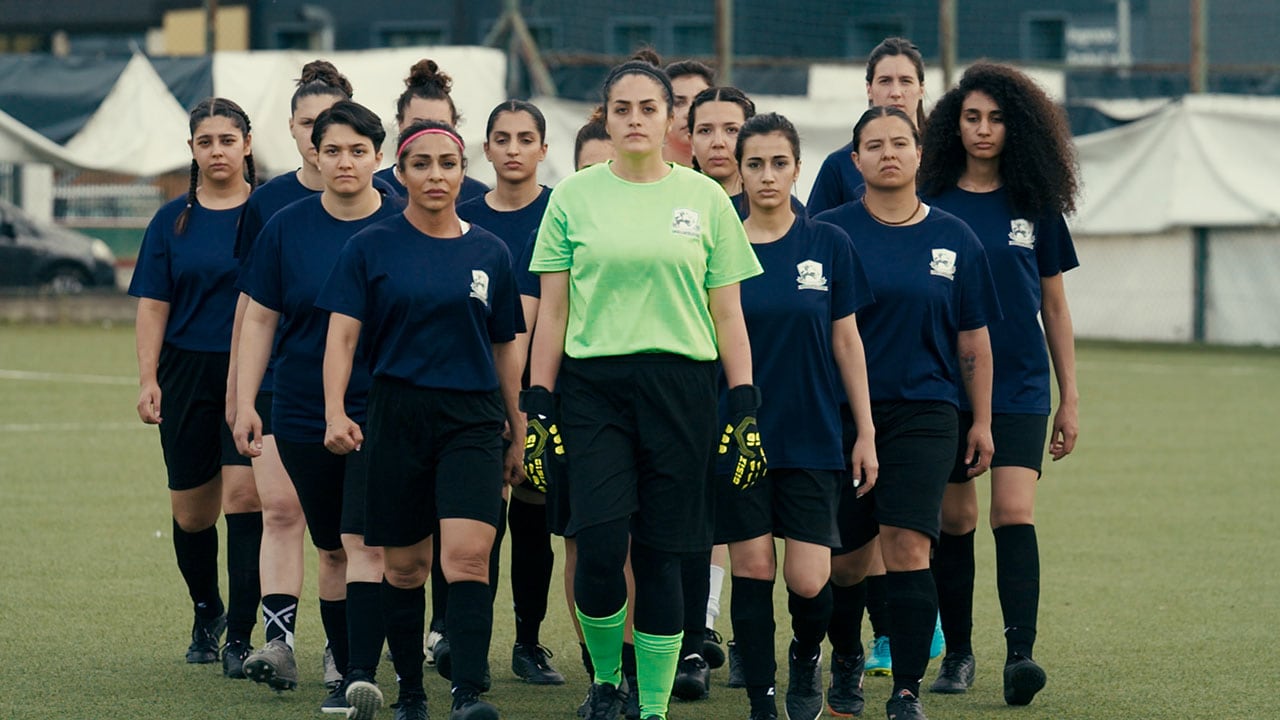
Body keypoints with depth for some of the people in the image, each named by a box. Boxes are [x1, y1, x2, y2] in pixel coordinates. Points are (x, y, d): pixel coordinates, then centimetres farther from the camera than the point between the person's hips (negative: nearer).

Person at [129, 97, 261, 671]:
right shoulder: (173, 220, 8)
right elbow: (153, 304, 8)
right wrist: (148, 380, -1)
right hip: (188, 372, 3)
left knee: (243, 493, -15)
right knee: (190, 509, 7)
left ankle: (241, 634, -11)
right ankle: (206, 613, 32)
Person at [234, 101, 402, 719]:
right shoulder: (286, 228, 4)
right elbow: (259, 320, 9)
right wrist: (245, 404, 3)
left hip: (384, 410, -3)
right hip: (304, 411, 3)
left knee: (364, 540, -15)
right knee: (333, 547, 10)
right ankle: (345, 666, 21)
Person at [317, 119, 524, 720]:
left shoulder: (489, 253, 7)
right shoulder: (371, 247, 1)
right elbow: (342, 333, -5)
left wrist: (518, 434, 17)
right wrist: (335, 412, -20)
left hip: (473, 419, 0)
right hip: (397, 416, 0)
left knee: (468, 554, -16)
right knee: (404, 564, 7)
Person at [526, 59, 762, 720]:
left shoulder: (705, 198, 7)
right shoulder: (574, 197, 6)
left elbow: (727, 314, 8)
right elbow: (552, 311, 7)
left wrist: (746, 410, 2)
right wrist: (537, 406, 2)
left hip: (679, 385, 0)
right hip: (592, 386, 0)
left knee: (660, 556, 0)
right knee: (600, 549, -13)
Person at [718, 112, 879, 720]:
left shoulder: (828, 246, 2)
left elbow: (846, 342, 7)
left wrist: (866, 433, 5)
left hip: (811, 437, 0)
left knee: (808, 581, -6)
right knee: (752, 569, -1)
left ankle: (807, 654, 26)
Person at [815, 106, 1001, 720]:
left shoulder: (952, 239, 7)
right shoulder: (829, 232, 0)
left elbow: (973, 338, 12)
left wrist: (981, 421, 12)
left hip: (923, 413, 0)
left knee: (907, 549, -12)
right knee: (846, 559, 5)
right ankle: (846, 659, 33)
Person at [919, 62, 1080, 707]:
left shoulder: (1035, 206, 5)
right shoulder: (930, 205, 2)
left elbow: (1055, 308, 10)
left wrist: (1070, 400, 9)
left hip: (1019, 387, 0)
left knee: (1015, 514, -13)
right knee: (954, 519, 5)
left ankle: (1020, 654, -20)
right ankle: (957, 652, 17)